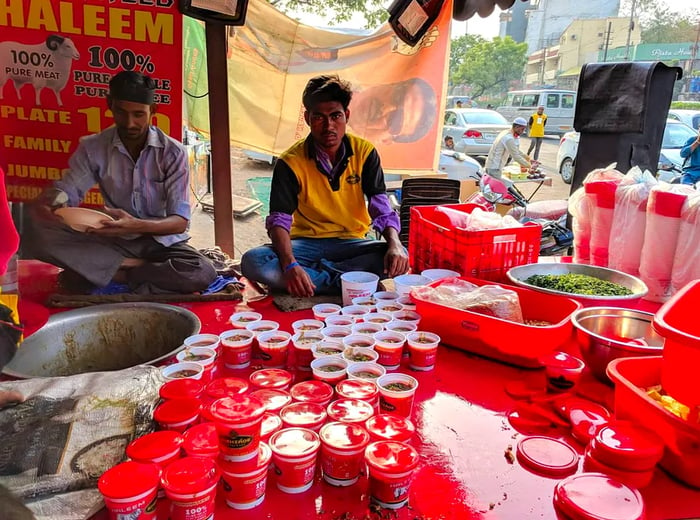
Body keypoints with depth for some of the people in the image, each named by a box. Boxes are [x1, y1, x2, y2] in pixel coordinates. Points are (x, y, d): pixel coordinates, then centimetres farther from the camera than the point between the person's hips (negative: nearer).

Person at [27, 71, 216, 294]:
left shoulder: (173, 152, -10)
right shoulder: (93, 147, -2)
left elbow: (180, 220, -15)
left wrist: (137, 225, -35)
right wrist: (47, 202, -27)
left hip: (162, 241, -1)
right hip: (116, 241, 2)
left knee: (203, 274, -34)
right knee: (42, 236, -23)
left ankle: (117, 274, -19)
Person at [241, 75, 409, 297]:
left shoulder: (364, 152, -4)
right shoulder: (290, 162, -9)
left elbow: (381, 207, -9)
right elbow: (279, 220, -16)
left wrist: (394, 244, -30)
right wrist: (290, 264, -35)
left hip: (351, 243, 1)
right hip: (307, 244, -1)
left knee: (399, 258, -28)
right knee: (253, 262, -29)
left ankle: (316, 273, -22)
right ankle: (349, 282, -27)